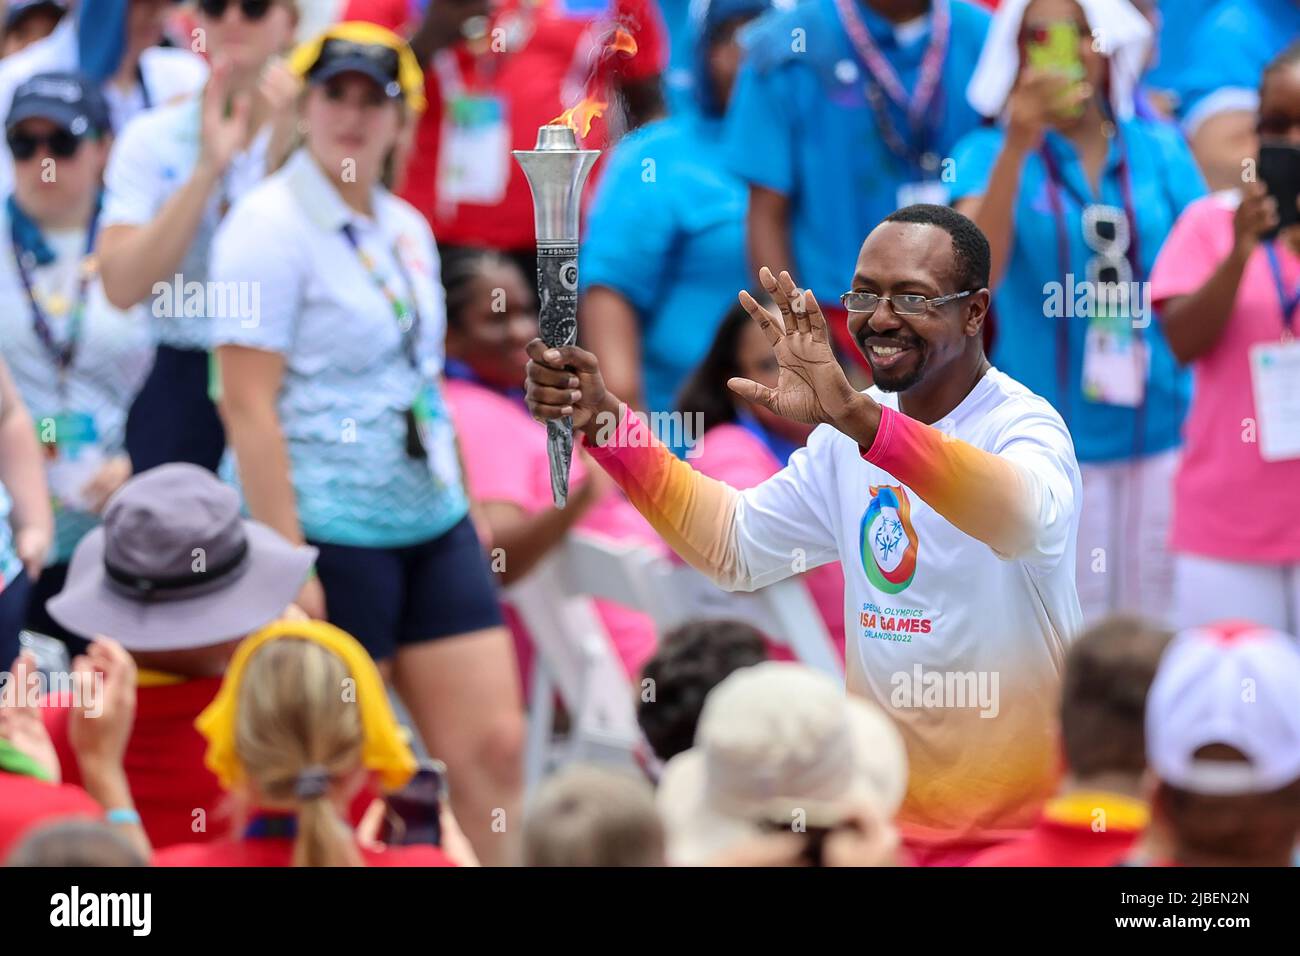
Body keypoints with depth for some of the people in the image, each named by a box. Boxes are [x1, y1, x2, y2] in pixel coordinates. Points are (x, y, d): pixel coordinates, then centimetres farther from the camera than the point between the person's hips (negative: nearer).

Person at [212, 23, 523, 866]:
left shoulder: (406, 229, 12)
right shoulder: (270, 227, -11)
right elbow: (249, 407, -16)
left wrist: (460, 505, 17)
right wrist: (287, 564, -20)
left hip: (435, 523, 7)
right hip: (332, 535, -7)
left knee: (494, 745, 2)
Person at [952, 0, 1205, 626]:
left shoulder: (1159, 149, 6)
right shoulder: (992, 153, -1)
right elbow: (975, 275, -18)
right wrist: (1018, 146, -25)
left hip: (1161, 428, 2)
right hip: (1048, 436, -2)